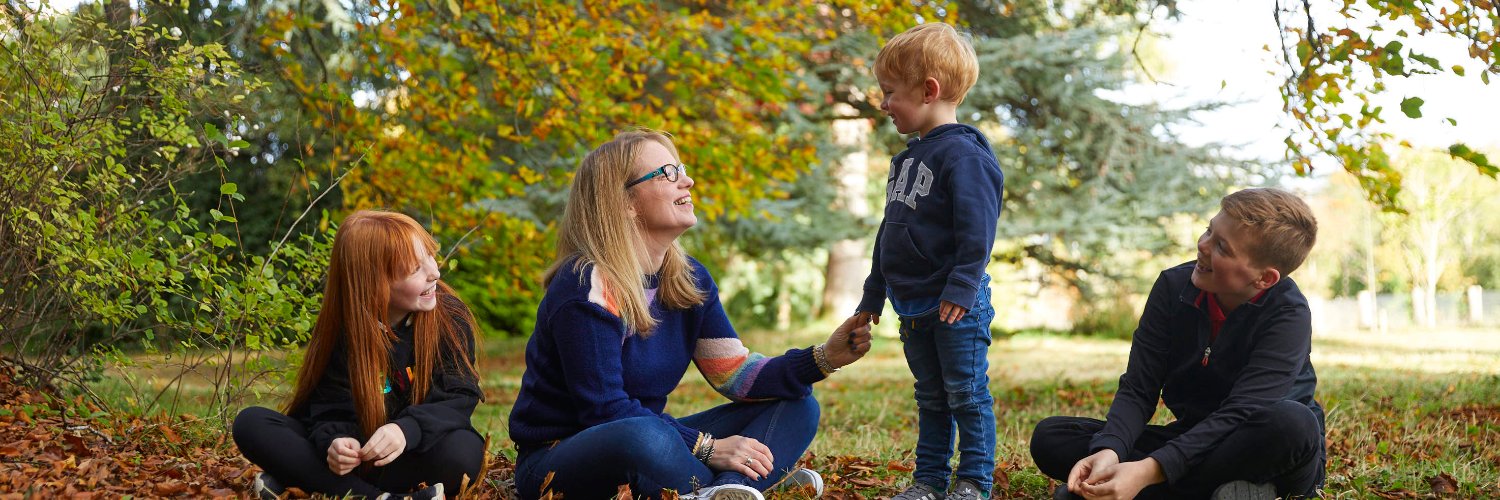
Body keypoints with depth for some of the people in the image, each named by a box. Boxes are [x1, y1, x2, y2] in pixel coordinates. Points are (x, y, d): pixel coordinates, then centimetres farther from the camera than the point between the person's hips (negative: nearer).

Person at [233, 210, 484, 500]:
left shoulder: (450, 317, -12)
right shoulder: (341, 330, -10)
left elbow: (459, 398, -16)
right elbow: (334, 411, -10)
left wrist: (408, 429, -36)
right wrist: (335, 441, -35)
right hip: (356, 448, 1)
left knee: (464, 451, -35)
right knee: (251, 424, -20)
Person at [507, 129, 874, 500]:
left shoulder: (689, 278, 5)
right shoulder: (587, 291, -20)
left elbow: (737, 376, 1)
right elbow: (606, 412, -24)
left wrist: (823, 358, -14)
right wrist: (709, 449, -28)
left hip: (650, 442, 9)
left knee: (796, 406, -2)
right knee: (644, 438, -43)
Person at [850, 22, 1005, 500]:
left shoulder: (962, 154, -14)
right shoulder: (908, 159, 15)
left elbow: (976, 231, -20)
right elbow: (890, 233, 22)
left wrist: (962, 288, -25)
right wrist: (873, 296, 24)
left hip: (957, 306, -9)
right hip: (913, 308, 9)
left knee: (966, 394, -1)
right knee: (930, 398, 14)